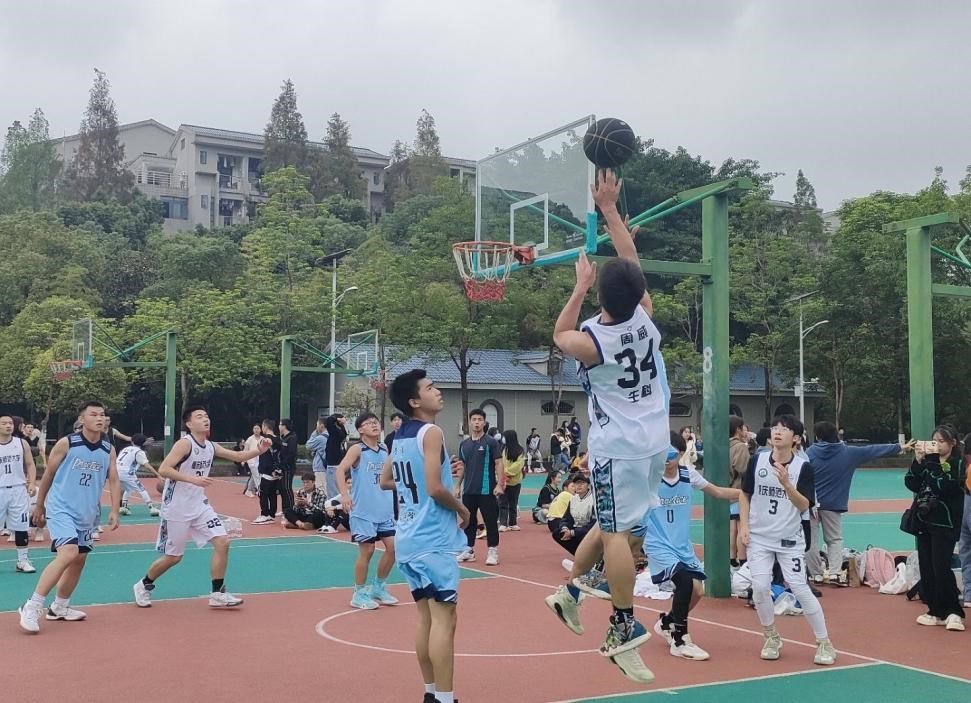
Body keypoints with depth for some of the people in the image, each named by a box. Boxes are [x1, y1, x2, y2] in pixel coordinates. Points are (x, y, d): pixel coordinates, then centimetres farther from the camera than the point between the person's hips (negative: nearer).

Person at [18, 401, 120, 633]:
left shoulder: (108, 450, 3)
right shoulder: (66, 444, -9)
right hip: (61, 509, -6)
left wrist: (114, 511, -9)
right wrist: (39, 506, 7)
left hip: (88, 514, 6)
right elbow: (48, 475, 1)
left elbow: (113, 481, 4)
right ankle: (32, 607, -16)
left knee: (79, 559, 13)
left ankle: (59, 607, 32)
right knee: (68, 554, -23)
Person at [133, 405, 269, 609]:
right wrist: (193, 479, -32)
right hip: (177, 508, -7)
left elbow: (237, 456, 14)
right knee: (173, 557, 4)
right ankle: (143, 586, 30)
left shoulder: (210, 446, 5)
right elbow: (163, 470, -25)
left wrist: (258, 450, -3)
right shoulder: (185, 443, -17)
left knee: (222, 542, -6)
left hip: (200, 506, 7)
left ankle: (217, 594, 4)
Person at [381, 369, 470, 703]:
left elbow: (385, 481, 23)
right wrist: (462, 509, -4)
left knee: (426, 617, 14)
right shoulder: (431, 432, -14)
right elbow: (435, 489, -21)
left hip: (409, 538, 9)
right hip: (433, 540, -9)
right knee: (444, 619, -7)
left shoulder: (400, 436, 12)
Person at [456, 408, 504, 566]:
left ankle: (493, 552, 7)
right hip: (468, 491, 5)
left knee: (491, 522, -1)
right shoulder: (464, 444, 10)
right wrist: (458, 486, 15)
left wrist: (500, 485, -16)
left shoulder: (491, 442, -5)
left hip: (487, 491, -5)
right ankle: (469, 550, 22)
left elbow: (499, 464, -8)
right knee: (468, 521, 11)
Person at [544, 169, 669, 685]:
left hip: (617, 447, -6)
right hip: (654, 440, 6)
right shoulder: (645, 317, -5)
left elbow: (559, 334, 10)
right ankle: (570, 590, 25)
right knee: (613, 523, 17)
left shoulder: (589, 342, -15)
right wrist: (609, 208, 12)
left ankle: (625, 629, 0)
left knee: (616, 531, -2)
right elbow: (631, 261, 8)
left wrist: (580, 286, 13)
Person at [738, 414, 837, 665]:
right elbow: (744, 494, 9)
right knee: (760, 586, -7)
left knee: (800, 588, -7)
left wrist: (786, 483, -28)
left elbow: (804, 506, -14)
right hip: (759, 537, 2)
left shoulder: (803, 467, -8)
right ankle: (771, 637, 16)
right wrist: (744, 525, 0)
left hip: (790, 539, -2)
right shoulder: (758, 460, -2)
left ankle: (824, 642, 8)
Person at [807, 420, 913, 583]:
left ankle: (816, 575, 8)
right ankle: (834, 573, -1)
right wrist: (900, 447, 17)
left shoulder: (810, 452, -5)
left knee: (811, 540, 6)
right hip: (832, 504, 1)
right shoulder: (848, 453, -1)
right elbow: (873, 450, 8)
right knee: (835, 539, 12)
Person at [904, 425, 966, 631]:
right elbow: (911, 484, 0)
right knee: (926, 569, 7)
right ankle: (936, 612, 16)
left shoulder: (957, 465, -4)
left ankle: (953, 612, -1)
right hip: (923, 521, 6)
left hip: (944, 523, -6)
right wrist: (918, 461, -10)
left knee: (941, 568, -12)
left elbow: (946, 487, -19)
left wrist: (932, 464, -22)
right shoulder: (927, 462, 10)